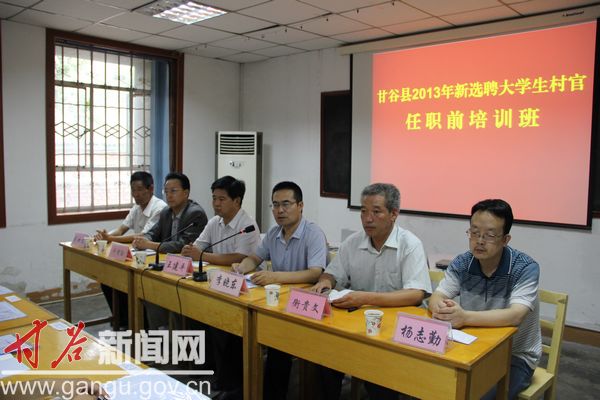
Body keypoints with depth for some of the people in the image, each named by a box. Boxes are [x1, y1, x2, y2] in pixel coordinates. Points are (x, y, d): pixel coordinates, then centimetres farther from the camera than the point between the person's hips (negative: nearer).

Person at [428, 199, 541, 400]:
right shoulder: (461, 264, -4)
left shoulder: (525, 268, -16)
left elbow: (515, 316, -30)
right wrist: (440, 307, -35)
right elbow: (436, 298, -10)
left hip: (516, 356, -3)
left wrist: (465, 317, -44)